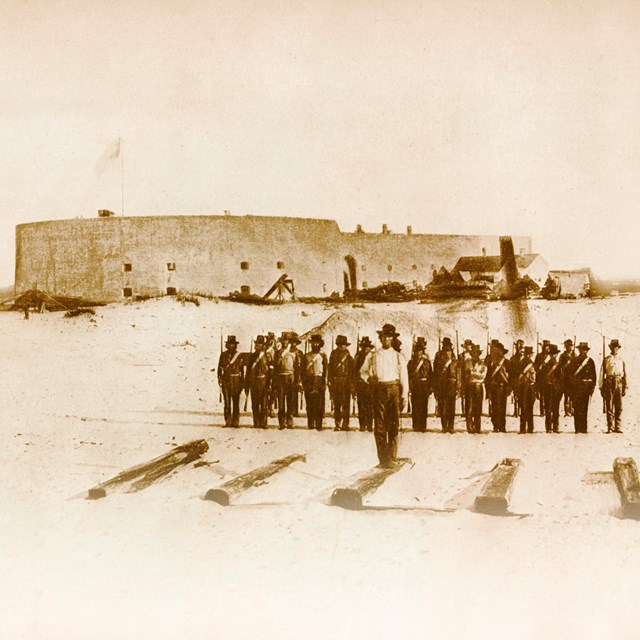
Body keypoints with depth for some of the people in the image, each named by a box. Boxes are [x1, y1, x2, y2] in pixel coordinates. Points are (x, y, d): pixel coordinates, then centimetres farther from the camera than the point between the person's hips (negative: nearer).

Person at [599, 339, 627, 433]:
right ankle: (610, 427, 2)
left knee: (619, 407, 0)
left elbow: (625, 375, 11)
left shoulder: (621, 360, 12)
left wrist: (625, 388, 4)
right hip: (609, 383, -1)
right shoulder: (606, 360, 9)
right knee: (609, 407, -2)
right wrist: (601, 387, 1)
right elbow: (601, 374, 6)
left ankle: (617, 427, 4)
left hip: (619, 384, 1)